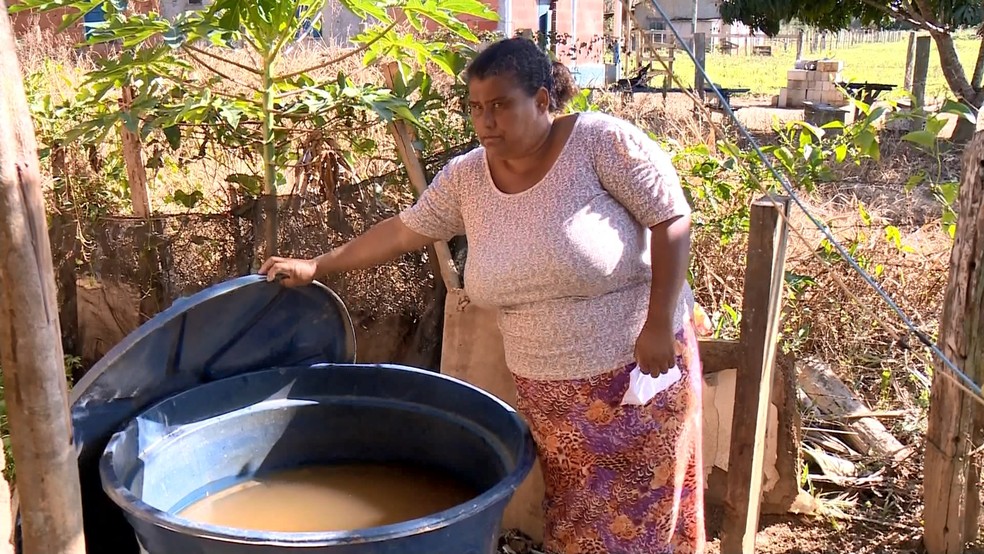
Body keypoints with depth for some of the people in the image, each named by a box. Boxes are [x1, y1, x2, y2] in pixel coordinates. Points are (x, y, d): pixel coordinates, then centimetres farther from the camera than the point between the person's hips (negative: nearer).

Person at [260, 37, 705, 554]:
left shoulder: (600, 141, -14)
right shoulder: (465, 178, 0)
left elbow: (672, 221, -14)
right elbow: (402, 231, 11)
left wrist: (659, 324, -20)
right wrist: (316, 266, 14)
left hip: (637, 368, -4)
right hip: (545, 387, 4)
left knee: (641, 511, 7)